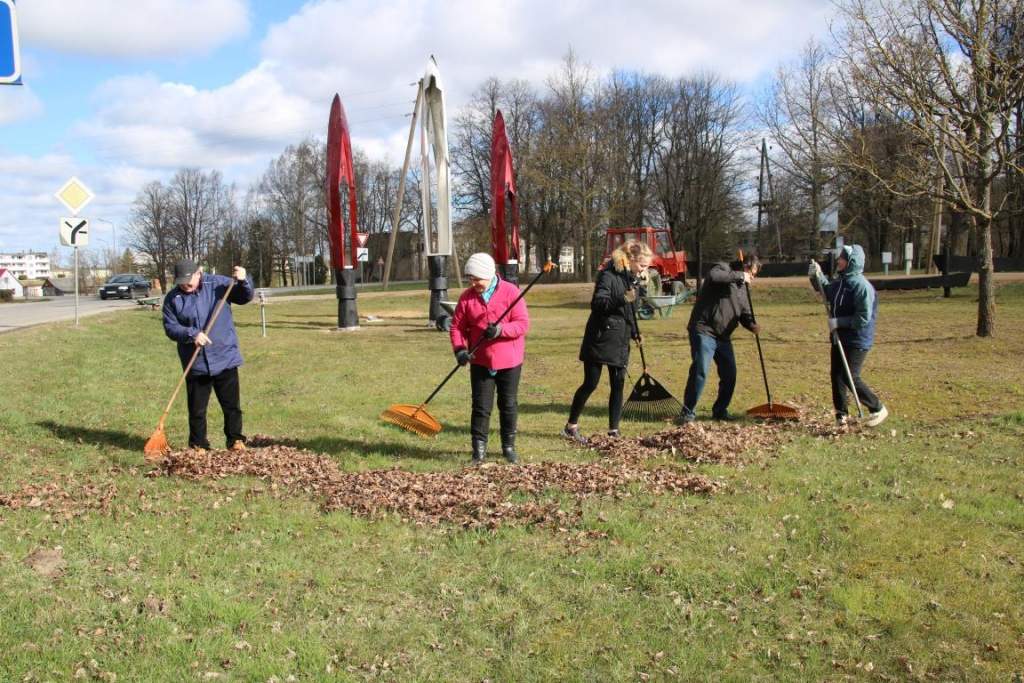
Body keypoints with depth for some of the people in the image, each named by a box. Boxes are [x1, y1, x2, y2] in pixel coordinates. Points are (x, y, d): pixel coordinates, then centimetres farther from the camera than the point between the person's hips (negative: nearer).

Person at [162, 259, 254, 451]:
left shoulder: (218, 284, -2)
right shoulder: (172, 298, -1)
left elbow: (245, 297, -3)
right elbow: (170, 328, -4)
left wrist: (243, 281, -24)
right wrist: (192, 334, -22)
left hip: (225, 360, -1)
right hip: (195, 364, 1)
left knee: (232, 405, 7)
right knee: (197, 409, 9)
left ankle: (236, 440, 20)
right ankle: (198, 446, 21)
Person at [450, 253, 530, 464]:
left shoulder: (510, 292, -10)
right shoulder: (467, 297, -1)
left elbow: (523, 324, -13)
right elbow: (457, 326, 2)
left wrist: (500, 330, -29)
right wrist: (460, 349, -15)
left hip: (509, 361, -1)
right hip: (480, 361, 2)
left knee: (509, 405, 10)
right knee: (481, 406, 1)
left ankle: (509, 446, 25)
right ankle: (479, 449, 9)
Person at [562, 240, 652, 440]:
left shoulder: (633, 279, 11)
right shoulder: (609, 275, -14)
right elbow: (597, 303, -25)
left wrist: (634, 331, 15)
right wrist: (622, 299, -39)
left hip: (620, 341, 7)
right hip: (600, 339, -7)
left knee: (618, 385, 5)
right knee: (590, 384, -2)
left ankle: (613, 430, 12)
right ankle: (571, 426, 12)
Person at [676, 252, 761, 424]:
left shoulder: (741, 287, 20)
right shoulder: (723, 268, -3)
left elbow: (745, 314, 17)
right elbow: (713, 276, -28)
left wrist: (752, 325, -5)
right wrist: (739, 275, -20)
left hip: (723, 336, 9)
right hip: (704, 331, -9)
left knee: (730, 374, 7)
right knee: (700, 371, -15)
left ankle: (720, 410, 23)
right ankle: (688, 412, -7)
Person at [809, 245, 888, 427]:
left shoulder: (860, 285, -21)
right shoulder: (840, 281, 6)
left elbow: (864, 318, -25)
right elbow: (826, 291, 28)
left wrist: (839, 322, -22)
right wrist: (816, 277, 10)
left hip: (857, 341, -9)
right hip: (840, 338, 9)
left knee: (849, 377, -9)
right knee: (837, 376, 11)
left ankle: (878, 409, 7)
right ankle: (841, 413, 22)